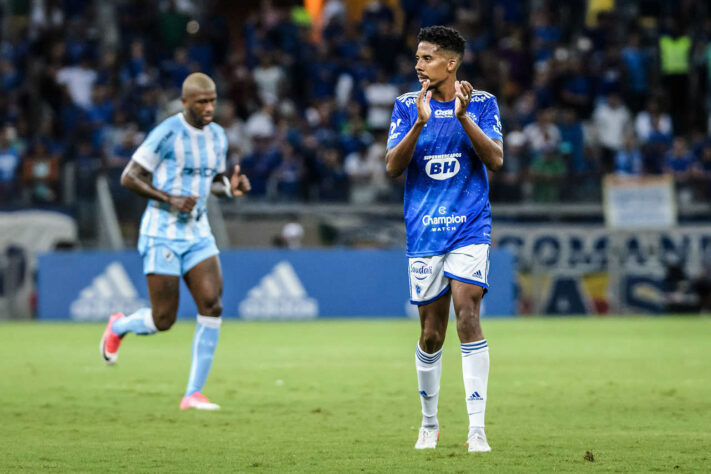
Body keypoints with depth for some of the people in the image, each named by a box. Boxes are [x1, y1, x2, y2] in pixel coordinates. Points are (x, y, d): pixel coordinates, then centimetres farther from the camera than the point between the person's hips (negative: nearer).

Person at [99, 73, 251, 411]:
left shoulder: (217, 136, 8)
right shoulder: (167, 133, -13)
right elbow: (129, 178, -11)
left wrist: (231, 188, 0)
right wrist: (170, 200, -21)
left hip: (198, 233, 6)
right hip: (163, 233, -6)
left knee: (212, 306, -11)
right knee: (163, 320, -5)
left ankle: (193, 394, -5)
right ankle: (118, 327, 31)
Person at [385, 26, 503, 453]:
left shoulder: (482, 103, 1)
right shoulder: (408, 106, 4)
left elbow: (496, 160, -10)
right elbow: (392, 167, -6)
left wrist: (463, 116, -21)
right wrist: (420, 123, -19)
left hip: (469, 228, -2)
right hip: (424, 232, 2)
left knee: (468, 319, -15)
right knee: (431, 334, 6)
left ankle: (477, 429, -14)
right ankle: (430, 424, 24)